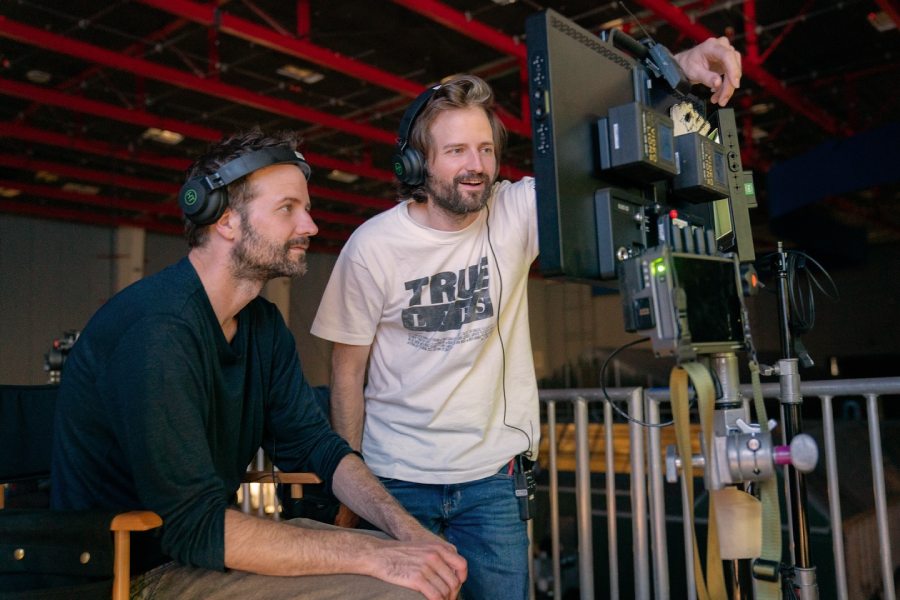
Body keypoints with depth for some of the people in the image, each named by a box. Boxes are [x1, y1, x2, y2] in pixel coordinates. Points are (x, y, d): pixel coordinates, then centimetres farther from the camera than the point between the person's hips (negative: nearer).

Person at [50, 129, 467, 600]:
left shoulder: (263, 324, 4)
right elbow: (194, 526, -28)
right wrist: (377, 556, -27)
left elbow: (314, 445, 4)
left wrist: (406, 528, -12)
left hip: (209, 538, 8)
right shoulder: (158, 330, -25)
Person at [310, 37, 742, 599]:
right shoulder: (373, 246, -11)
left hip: (494, 474, 1)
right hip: (397, 478, -1)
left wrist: (678, 68, -34)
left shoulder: (515, 213, -8)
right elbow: (348, 372, -4)